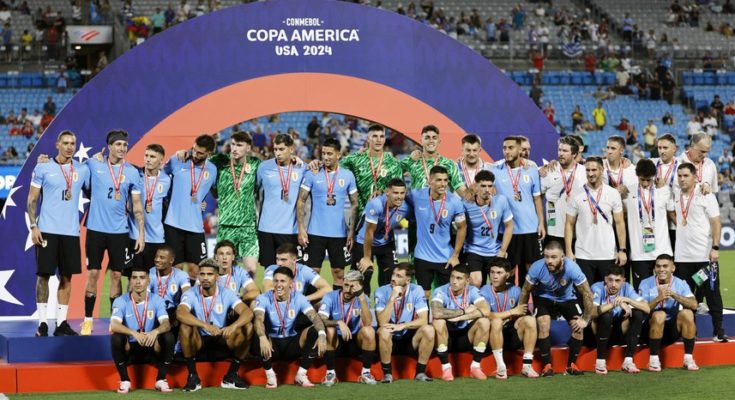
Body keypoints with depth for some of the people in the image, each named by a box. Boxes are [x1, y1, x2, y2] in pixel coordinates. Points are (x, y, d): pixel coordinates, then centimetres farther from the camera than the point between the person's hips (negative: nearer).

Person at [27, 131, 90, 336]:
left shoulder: (82, 170, 8)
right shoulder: (43, 168, 0)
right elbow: (32, 200, 0)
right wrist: (33, 226, -8)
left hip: (71, 232, 3)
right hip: (47, 230, -3)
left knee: (67, 278, 4)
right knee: (43, 275, -1)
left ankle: (61, 323, 10)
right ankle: (42, 322, 4)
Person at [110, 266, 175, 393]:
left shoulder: (157, 300, -5)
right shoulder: (121, 301, -10)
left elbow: (166, 324, -19)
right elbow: (114, 325, -26)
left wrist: (155, 331, -44)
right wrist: (134, 333, -45)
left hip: (151, 348, 1)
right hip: (130, 348, -1)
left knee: (169, 337, -27)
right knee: (116, 338, -32)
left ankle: (161, 380, -12)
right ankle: (125, 380, -15)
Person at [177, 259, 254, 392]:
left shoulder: (227, 294, -7)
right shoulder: (191, 295, -12)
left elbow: (248, 312, -22)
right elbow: (180, 313, -34)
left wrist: (233, 326, -44)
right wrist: (205, 325, -49)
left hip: (223, 339, 2)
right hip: (199, 341, -2)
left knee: (247, 327, -23)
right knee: (185, 327, -33)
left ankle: (232, 375, -11)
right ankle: (193, 376, -21)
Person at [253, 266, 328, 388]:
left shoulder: (298, 298, -6)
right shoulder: (264, 299, -13)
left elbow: (315, 318, -19)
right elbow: (258, 319, -31)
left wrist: (322, 334, -41)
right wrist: (262, 337, -54)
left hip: (292, 344, 2)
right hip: (272, 344, -2)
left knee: (314, 332, -24)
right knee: (260, 336, -36)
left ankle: (301, 375, -13)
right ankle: (270, 376, -13)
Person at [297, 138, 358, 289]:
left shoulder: (348, 176, 3)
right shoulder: (312, 175, -1)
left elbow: (354, 204, 7)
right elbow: (301, 202, 0)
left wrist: (351, 231, 0)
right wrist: (301, 229, -8)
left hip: (339, 233, 1)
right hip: (315, 232, -1)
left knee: (339, 272, 6)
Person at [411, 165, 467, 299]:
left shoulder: (455, 202, -12)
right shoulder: (416, 196, -13)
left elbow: (462, 228, 0)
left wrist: (455, 255, -2)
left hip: (446, 258, 0)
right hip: (423, 257, 0)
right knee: (424, 295, 9)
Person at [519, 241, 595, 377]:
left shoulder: (572, 268, -33)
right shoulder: (537, 268, -31)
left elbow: (587, 294, -22)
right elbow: (525, 291, -13)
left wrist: (586, 319, -18)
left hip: (567, 298, 1)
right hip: (544, 298, -1)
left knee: (578, 326, -15)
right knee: (544, 325, -24)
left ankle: (572, 364, 3)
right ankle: (547, 365, -11)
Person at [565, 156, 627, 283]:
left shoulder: (613, 194, 2)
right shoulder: (577, 195, 1)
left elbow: (619, 223, 2)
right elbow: (569, 224, 3)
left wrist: (622, 250, -4)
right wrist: (568, 251, -4)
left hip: (608, 255, 0)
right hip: (583, 255, 0)